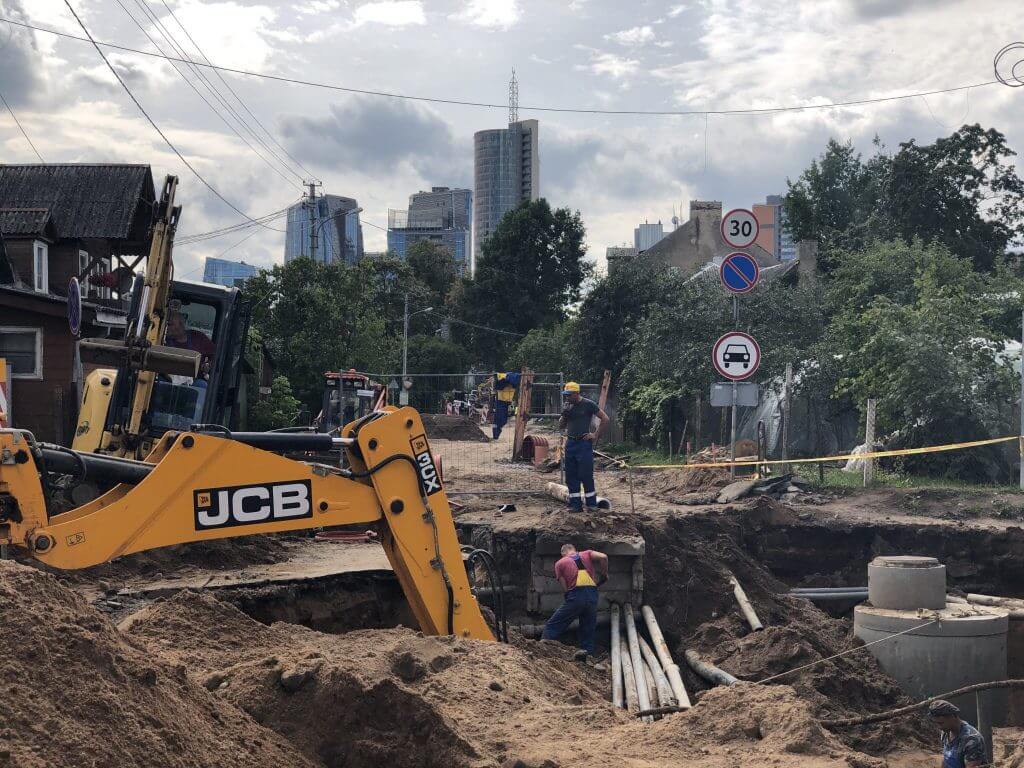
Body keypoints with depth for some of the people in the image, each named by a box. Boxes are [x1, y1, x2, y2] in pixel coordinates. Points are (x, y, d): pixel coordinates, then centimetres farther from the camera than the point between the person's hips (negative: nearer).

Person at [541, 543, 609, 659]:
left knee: (553, 625, 7)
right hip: (593, 595, 2)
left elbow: (565, 587, 5)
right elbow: (603, 557, 0)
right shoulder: (587, 554, 19)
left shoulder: (560, 563, 14)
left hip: (575, 596, -2)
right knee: (588, 629, 15)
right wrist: (604, 574, 14)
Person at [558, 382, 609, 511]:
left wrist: (596, 435, -5)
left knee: (586, 475, -7)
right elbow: (560, 426, 16)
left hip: (584, 443, -6)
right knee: (571, 476, 5)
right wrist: (564, 415, -4)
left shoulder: (588, 404, -5)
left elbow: (605, 419, -3)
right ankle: (575, 504, 10)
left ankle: (592, 504, 0)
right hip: (570, 443, 6)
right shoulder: (568, 406, 12)